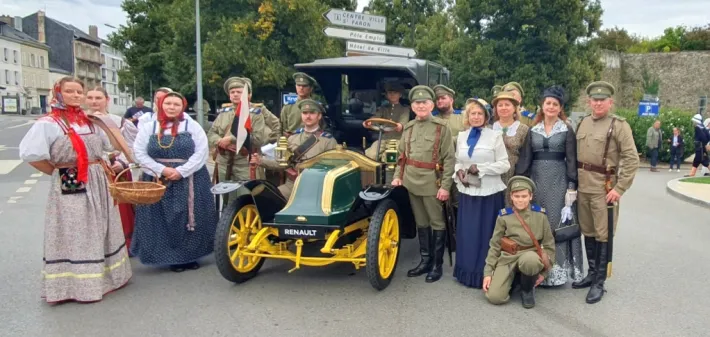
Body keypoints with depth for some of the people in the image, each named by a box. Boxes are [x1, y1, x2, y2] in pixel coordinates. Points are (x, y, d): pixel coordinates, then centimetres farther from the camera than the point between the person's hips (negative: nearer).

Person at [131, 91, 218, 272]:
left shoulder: (192, 126, 2)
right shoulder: (148, 127, 7)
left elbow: (201, 152, -5)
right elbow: (139, 152, 1)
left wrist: (181, 171, -14)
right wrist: (161, 170, -12)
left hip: (189, 181, -1)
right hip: (158, 181, 1)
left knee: (189, 219, 2)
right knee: (163, 220, 2)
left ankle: (191, 256, 15)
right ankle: (172, 258, 13)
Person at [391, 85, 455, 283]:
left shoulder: (441, 127, -6)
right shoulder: (408, 128, 9)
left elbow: (449, 159, -9)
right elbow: (401, 155, 16)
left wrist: (445, 186, -15)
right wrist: (397, 176, 5)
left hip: (432, 183, -5)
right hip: (412, 182, 5)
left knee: (437, 223, 5)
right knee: (421, 223, 14)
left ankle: (437, 265, 15)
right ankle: (425, 261, 26)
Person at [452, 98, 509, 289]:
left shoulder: (495, 136, -3)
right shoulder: (461, 136, 11)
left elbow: (505, 164, -7)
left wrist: (479, 168, -16)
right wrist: (459, 171, -6)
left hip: (489, 193, -4)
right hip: (467, 192, 4)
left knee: (486, 234, 3)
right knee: (467, 233, 8)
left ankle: (486, 274, 13)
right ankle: (467, 272, 21)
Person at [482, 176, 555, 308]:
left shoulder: (540, 215, 2)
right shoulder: (504, 216, 2)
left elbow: (549, 244, 8)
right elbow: (495, 245, 5)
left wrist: (544, 271, 2)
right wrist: (488, 272, -2)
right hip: (508, 258, 1)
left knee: (529, 261, -40)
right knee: (495, 297, -20)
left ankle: (527, 289, -7)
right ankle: (514, 277, 15)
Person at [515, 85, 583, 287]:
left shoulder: (567, 130, 2)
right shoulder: (533, 130, 9)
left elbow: (571, 160, -2)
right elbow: (525, 158, 6)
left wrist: (572, 187, -9)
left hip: (558, 181, -3)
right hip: (536, 179, 3)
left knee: (556, 222, -2)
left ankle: (555, 270, 7)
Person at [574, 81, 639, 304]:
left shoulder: (619, 125, -7)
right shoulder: (582, 123, 9)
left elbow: (632, 160, -11)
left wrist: (620, 188, -15)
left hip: (604, 188, -5)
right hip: (582, 186, 6)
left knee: (603, 235, 1)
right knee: (587, 232, 14)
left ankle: (599, 282, 9)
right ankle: (592, 273, 28)